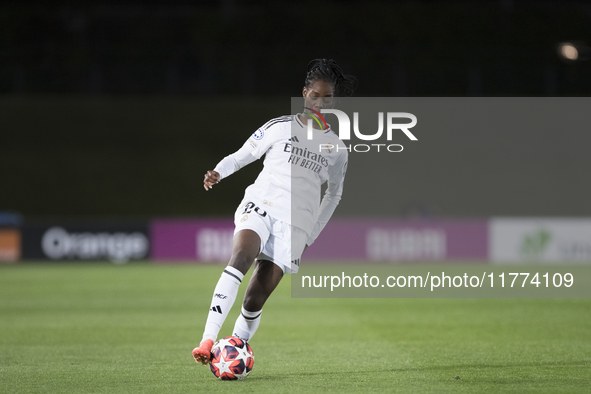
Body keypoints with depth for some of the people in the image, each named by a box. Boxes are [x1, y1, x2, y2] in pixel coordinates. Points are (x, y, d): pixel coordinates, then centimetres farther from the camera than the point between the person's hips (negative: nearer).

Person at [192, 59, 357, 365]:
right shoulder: (279, 127, 12)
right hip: (259, 205, -2)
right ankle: (208, 341, -37)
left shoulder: (336, 148, 17)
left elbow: (334, 193, 29)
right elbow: (241, 156, 15)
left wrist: (311, 236, 23)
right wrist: (218, 172, -6)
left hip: (295, 224, 2)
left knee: (255, 299, -10)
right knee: (241, 256, -31)